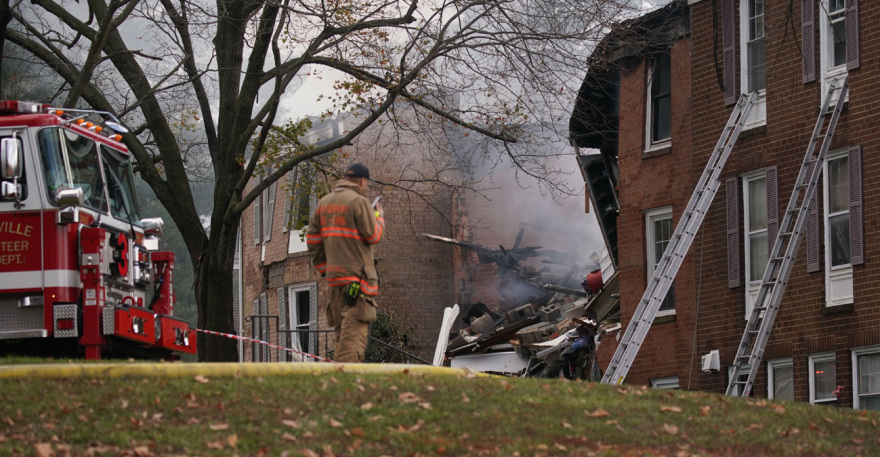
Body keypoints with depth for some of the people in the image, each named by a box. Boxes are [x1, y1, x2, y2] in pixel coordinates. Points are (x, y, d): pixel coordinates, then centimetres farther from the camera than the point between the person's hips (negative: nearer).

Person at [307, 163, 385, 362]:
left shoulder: (324, 202, 14)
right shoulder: (358, 201, -10)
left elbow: (312, 240, 14)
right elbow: (373, 236, -10)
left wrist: (323, 268, 18)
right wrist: (379, 217, 8)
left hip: (334, 277, 8)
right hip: (357, 274, -8)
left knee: (341, 330, 14)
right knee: (354, 329, -11)